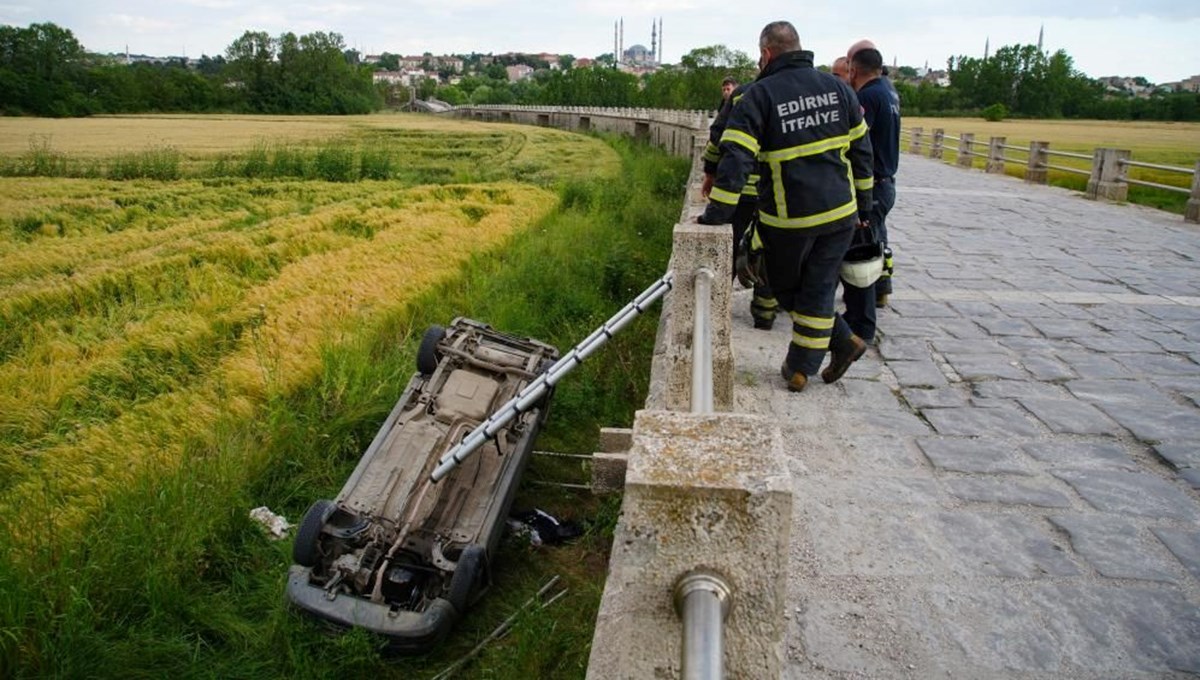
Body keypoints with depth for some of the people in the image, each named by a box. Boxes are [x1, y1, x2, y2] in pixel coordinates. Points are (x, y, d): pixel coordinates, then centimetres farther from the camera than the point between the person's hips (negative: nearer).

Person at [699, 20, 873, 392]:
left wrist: (716, 214, -15)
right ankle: (801, 369, 16)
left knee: (786, 288, 17)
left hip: (789, 219, -4)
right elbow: (861, 150, 11)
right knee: (818, 291, 12)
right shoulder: (837, 88, 5)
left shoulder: (758, 96, -10)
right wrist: (862, 205, 19)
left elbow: (735, 159, -19)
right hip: (839, 213, 5)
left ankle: (841, 341, 20)